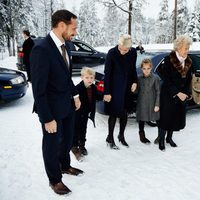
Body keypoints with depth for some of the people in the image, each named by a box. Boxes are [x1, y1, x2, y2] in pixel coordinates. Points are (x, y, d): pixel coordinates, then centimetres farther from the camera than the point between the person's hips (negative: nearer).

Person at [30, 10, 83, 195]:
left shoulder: (64, 46, 2)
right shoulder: (42, 49, -24)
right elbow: (38, 89, -23)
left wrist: (75, 95, 9)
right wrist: (47, 118, -21)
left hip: (68, 105, 8)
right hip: (52, 108, -8)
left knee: (67, 139, 24)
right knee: (52, 144, 13)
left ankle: (65, 166, 49)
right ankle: (55, 179, 34)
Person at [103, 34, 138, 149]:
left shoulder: (133, 52, -5)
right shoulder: (112, 53, -17)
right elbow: (107, 73, -14)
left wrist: (135, 81, -1)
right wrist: (107, 92, -14)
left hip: (127, 88, 5)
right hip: (115, 89, -4)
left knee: (125, 113, 13)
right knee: (114, 113, 2)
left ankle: (121, 136, 31)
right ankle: (110, 139, 18)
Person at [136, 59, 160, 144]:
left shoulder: (155, 78, -5)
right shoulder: (139, 78, 2)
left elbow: (158, 92, -5)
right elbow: (137, 90, 7)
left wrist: (157, 104, -9)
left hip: (152, 104, -2)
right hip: (141, 104, 2)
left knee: (158, 120, 2)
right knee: (141, 119, 11)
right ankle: (142, 135, 29)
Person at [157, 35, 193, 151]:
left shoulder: (188, 62, 4)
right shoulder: (169, 59, -12)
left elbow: (189, 79, 7)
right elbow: (166, 79, -15)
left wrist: (185, 93, -6)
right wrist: (177, 93, -17)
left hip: (182, 95, 5)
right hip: (168, 95, -5)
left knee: (177, 117, 12)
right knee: (166, 116, 1)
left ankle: (169, 138, 30)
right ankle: (161, 140, 17)